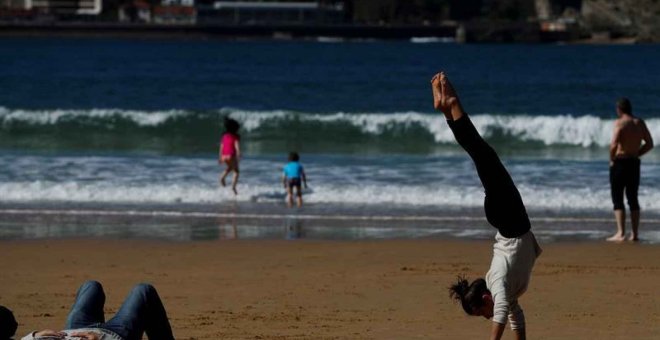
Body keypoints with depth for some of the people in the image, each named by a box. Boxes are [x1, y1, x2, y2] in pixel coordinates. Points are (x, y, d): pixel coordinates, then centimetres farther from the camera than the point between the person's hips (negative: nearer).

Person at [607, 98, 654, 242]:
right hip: (635, 164, 6)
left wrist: (612, 159, -8)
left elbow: (614, 144, -24)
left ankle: (621, 233, -9)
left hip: (620, 163, -6)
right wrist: (636, 154, 12)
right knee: (633, 199, 13)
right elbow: (649, 144, 9)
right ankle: (635, 233, 12)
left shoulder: (619, 123, -13)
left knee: (617, 199, -2)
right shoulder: (640, 123, 6)